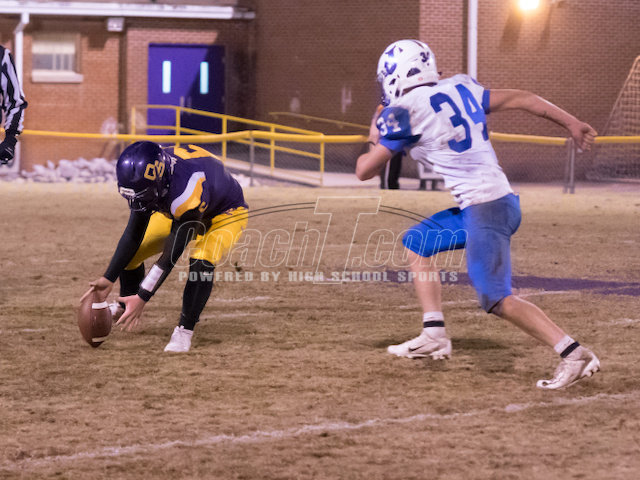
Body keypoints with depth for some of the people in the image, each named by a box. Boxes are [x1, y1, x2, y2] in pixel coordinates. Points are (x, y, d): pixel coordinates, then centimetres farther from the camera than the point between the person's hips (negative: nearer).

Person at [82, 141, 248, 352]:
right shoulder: (146, 179, -25)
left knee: (201, 260, -35)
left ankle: (184, 330, -20)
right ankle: (125, 308, 27)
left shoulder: (187, 190, -45)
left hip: (226, 214, -7)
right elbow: (133, 234, -14)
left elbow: (172, 255, -38)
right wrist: (107, 279, -21)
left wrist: (142, 297, -36)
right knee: (130, 251, -1)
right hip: (179, 212, 7)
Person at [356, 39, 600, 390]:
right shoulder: (459, 89, 13)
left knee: (497, 299, -10)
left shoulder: (404, 113, -7)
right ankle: (434, 336, 19)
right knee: (416, 242, 21)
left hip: (485, 208, -9)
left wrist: (375, 138, 23)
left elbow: (364, 171, 2)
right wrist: (571, 123, 22)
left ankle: (574, 355, -16)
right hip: (500, 200, 9)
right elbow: (520, 99, 16)